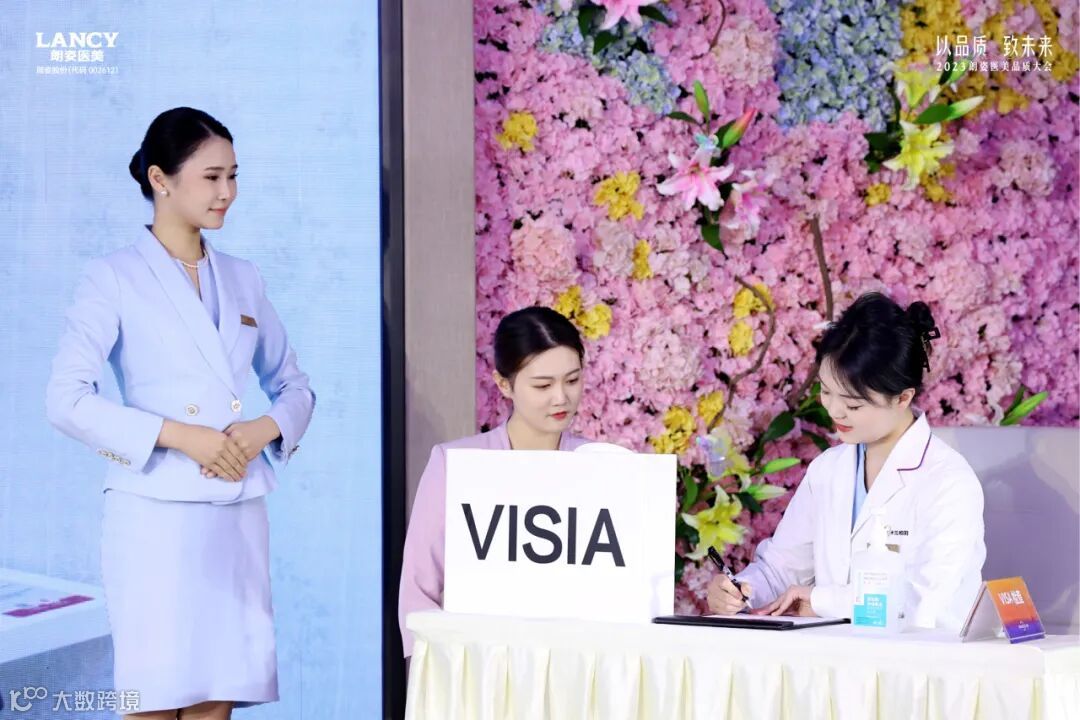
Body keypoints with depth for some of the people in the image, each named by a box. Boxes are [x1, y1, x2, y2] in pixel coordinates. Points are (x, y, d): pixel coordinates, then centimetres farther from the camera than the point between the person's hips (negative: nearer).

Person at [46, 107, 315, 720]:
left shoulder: (243, 279, 14)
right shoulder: (115, 279, -2)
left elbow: (294, 386, 19)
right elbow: (67, 399, -10)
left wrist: (266, 428, -3)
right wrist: (177, 434, -17)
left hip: (238, 514, 5)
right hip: (156, 513, -5)